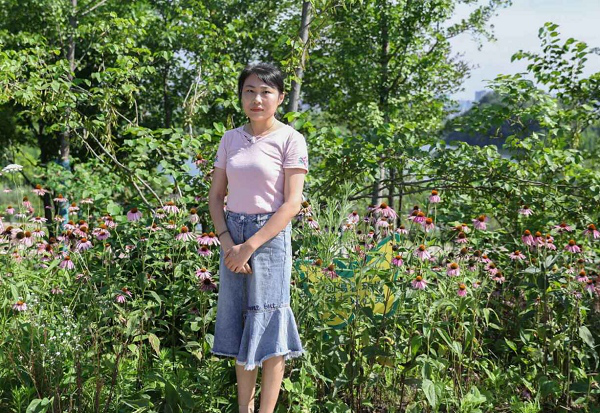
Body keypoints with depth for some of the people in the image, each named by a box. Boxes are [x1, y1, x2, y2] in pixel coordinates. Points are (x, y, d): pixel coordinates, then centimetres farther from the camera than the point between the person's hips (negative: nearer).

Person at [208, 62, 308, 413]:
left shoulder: (290, 140, -6)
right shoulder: (230, 139, 8)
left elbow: (292, 204, -12)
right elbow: (216, 196, 9)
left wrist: (250, 246, -15)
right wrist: (227, 243, -7)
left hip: (270, 237, -5)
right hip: (232, 239, 5)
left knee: (268, 331, 0)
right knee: (240, 329, 10)